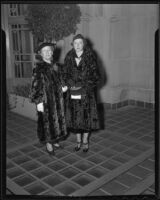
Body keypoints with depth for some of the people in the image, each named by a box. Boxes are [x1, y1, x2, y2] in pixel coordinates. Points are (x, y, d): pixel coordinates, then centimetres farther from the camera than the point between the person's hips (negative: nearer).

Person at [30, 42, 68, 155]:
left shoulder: (55, 66, 7)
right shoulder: (39, 68, -12)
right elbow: (36, 86, -15)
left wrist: (62, 88, 2)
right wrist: (38, 102, -18)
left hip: (57, 98, 6)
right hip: (46, 100, -6)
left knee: (56, 119, 14)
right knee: (47, 120, 3)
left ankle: (54, 141, 31)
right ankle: (48, 144, 19)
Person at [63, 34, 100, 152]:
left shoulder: (90, 57, -4)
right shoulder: (69, 58, 3)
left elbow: (95, 76, -6)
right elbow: (65, 75, 7)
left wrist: (83, 86, -11)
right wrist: (71, 85, -10)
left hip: (86, 93, -2)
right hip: (73, 93, 2)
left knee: (86, 116, 4)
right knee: (75, 117, 7)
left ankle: (85, 141, 22)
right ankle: (78, 141, 25)